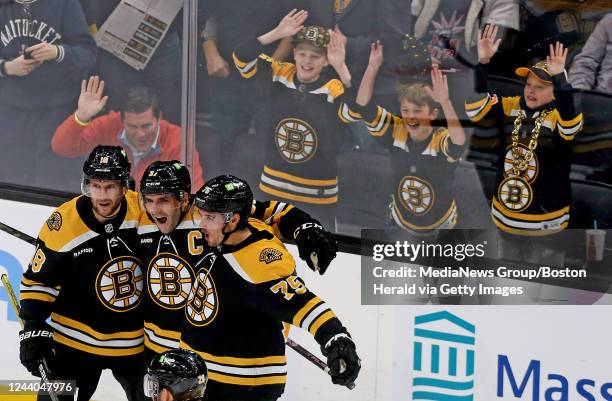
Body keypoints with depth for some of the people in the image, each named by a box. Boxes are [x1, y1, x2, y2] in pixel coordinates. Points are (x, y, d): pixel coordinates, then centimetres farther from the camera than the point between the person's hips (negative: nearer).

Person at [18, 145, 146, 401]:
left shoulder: (143, 210, -16)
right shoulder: (63, 224, -19)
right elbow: (38, 281, -9)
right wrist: (33, 329, -16)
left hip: (136, 340, 2)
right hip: (76, 339, -2)